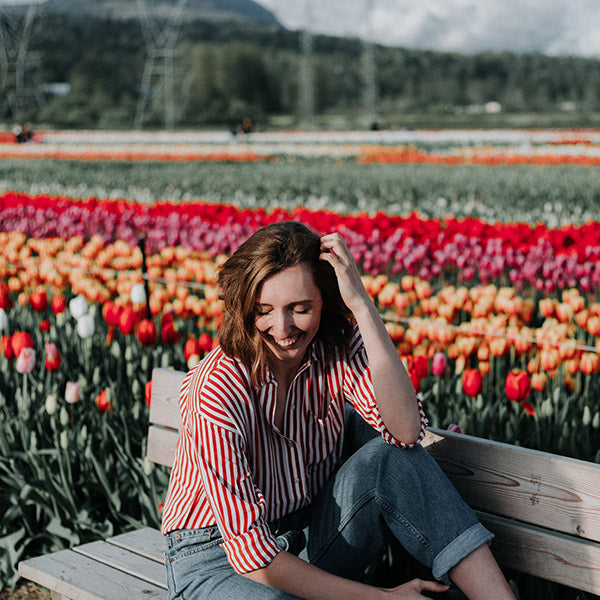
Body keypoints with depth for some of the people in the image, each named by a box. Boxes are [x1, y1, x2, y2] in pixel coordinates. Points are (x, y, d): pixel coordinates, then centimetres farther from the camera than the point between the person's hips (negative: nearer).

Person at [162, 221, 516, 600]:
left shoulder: (338, 346, -11)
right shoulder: (218, 389, -27)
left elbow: (405, 430, -29)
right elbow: (252, 553, -27)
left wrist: (363, 306, -33)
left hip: (309, 540, 5)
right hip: (216, 561, -4)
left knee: (388, 458, -24)